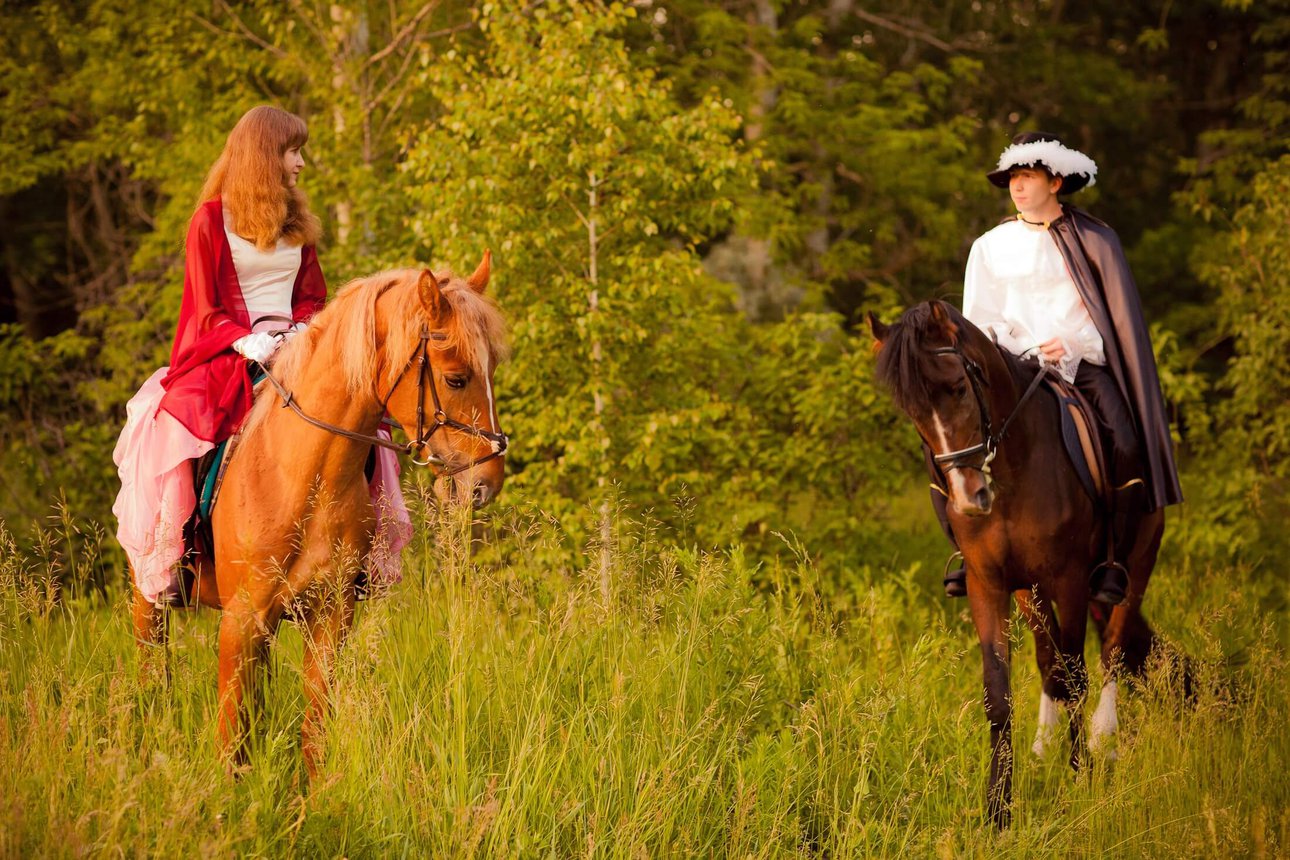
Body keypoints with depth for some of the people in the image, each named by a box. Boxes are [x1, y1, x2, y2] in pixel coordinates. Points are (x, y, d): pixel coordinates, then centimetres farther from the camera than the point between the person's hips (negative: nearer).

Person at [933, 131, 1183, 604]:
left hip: (1083, 365, -2)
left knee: (1124, 446, -29)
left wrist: (1073, 345, -9)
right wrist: (1019, 354, -6)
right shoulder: (990, 247, 13)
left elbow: (1119, 316, 5)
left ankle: (1114, 564, -21)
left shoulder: (1095, 240, 8)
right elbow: (978, 321, 11)